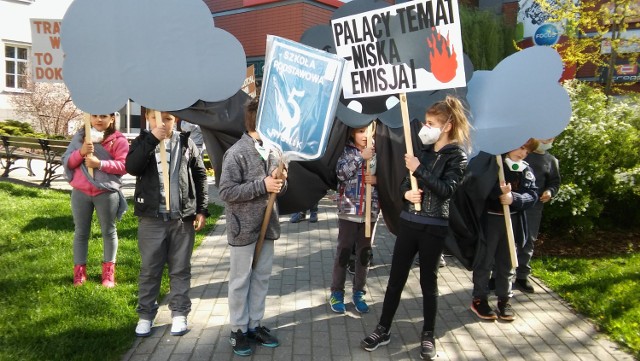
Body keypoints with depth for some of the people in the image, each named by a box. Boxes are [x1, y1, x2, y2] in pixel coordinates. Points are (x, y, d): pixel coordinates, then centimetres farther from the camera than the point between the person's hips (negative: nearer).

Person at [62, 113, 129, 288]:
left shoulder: (119, 140, -3)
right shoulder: (80, 136, 6)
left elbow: (124, 165, -11)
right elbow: (66, 162, 2)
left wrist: (100, 163, -21)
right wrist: (81, 152, -16)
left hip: (107, 193, -2)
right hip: (80, 192, 3)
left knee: (108, 231, 9)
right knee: (81, 232, 10)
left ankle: (108, 271, 20)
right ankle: (79, 271, 21)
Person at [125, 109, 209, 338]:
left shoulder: (186, 143, 4)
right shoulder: (142, 142, 3)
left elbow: (200, 176, 7)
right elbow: (131, 167, -16)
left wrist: (202, 210, 2)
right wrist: (152, 139, -24)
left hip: (183, 217, 1)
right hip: (151, 217, 0)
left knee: (180, 268, 9)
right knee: (149, 268, 8)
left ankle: (179, 313, 21)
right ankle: (146, 314, 21)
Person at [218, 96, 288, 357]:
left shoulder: (271, 150, 7)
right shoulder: (236, 153, -15)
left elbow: (279, 189, 16)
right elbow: (226, 192, -20)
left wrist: (280, 182, -8)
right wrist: (263, 185, -21)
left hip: (267, 226, 7)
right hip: (244, 228, -7)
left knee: (262, 278, 14)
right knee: (240, 281, 6)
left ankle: (255, 324, 27)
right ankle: (238, 329, 19)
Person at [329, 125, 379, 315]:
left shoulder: (376, 152, 5)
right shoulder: (346, 151, -2)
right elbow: (341, 173, -18)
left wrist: (377, 179, -11)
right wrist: (360, 157, -23)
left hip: (370, 212, 3)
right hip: (348, 211, -3)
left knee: (364, 253, 11)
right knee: (343, 252, 4)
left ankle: (359, 293, 24)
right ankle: (337, 293, 17)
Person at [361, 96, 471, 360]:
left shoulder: (457, 156, -7)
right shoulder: (424, 151, 9)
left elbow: (446, 190, -20)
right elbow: (405, 182, 13)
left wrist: (419, 169, -20)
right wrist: (406, 192, -8)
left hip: (433, 228, -5)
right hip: (408, 222, 5)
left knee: (428, 282, 7)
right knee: (396, 278, 9)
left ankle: (428, 335, 23)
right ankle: (383, 330, 20)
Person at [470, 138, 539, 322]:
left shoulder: (526, 170, 7)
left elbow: (532, 195, 0)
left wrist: (514, 198, -19)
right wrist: (498, 190, -33)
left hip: (513, 221, 5)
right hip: (489, 220, -5)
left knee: (506, 263, 16)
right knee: (485, 261, 7)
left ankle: (504, 300, 29)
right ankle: (479, 299, 20)